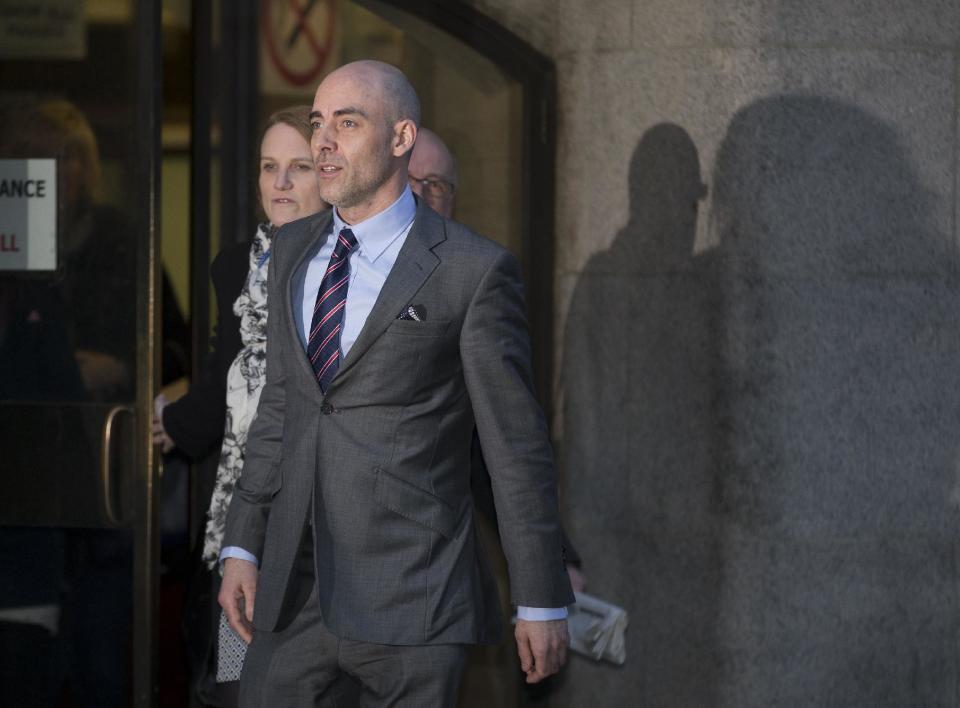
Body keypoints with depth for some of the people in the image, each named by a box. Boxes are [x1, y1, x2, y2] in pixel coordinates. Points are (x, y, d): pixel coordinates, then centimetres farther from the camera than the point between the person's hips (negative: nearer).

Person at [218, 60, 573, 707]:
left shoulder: (473, 271, -7)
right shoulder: (296, 252, 13)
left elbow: (517, 446, -5)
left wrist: (542, 604, -5)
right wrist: (242, 548, 11)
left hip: (410, 605, -5)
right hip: (293, 588, 5)